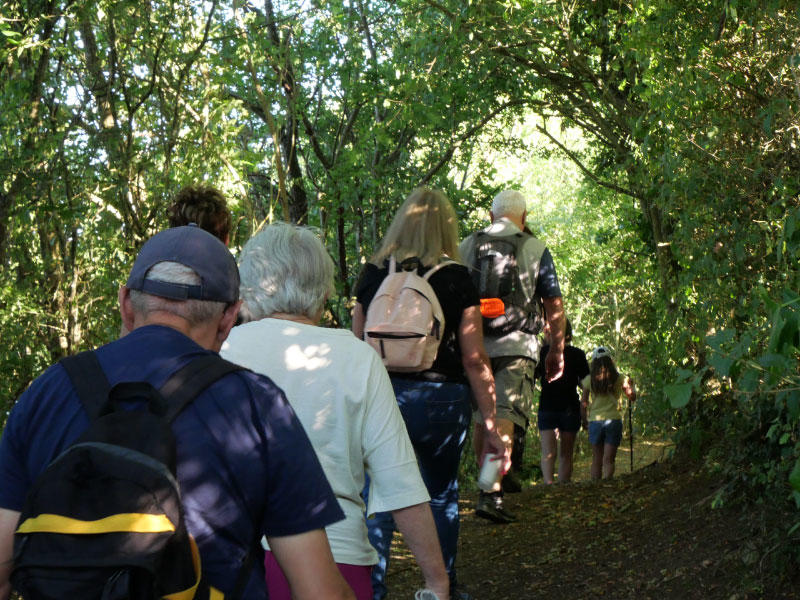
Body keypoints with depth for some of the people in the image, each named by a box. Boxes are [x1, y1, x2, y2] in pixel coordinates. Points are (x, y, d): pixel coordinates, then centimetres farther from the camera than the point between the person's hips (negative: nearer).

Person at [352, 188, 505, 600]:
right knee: (442, 497, 17)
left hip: (381, 395, 1)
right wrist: (490, 424, -1)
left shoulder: (373, 274, 2)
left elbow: (357, 347, 6)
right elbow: (474, 360, -6)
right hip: (440, 399, -1)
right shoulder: (456, 278, -4)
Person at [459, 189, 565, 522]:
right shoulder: (536, 250, 3)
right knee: (505, 418, -8)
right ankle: (491, 493, -21)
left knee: (482, 419, 16)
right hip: (516, 345, -3)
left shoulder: (466, 247, 10)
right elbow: (554, 305, 3)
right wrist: (557, 351, 11)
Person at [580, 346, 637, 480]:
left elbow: (583, 403, 2)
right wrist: (631, 385, 28)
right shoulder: (618, 378, -1)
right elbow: (632, 397, 8)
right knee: (608, 460, -2)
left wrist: (585, 419, 16)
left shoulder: (589, 379, 0)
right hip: (614, 420, -1)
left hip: (595, 421, 1)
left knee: (596, 461, 12)